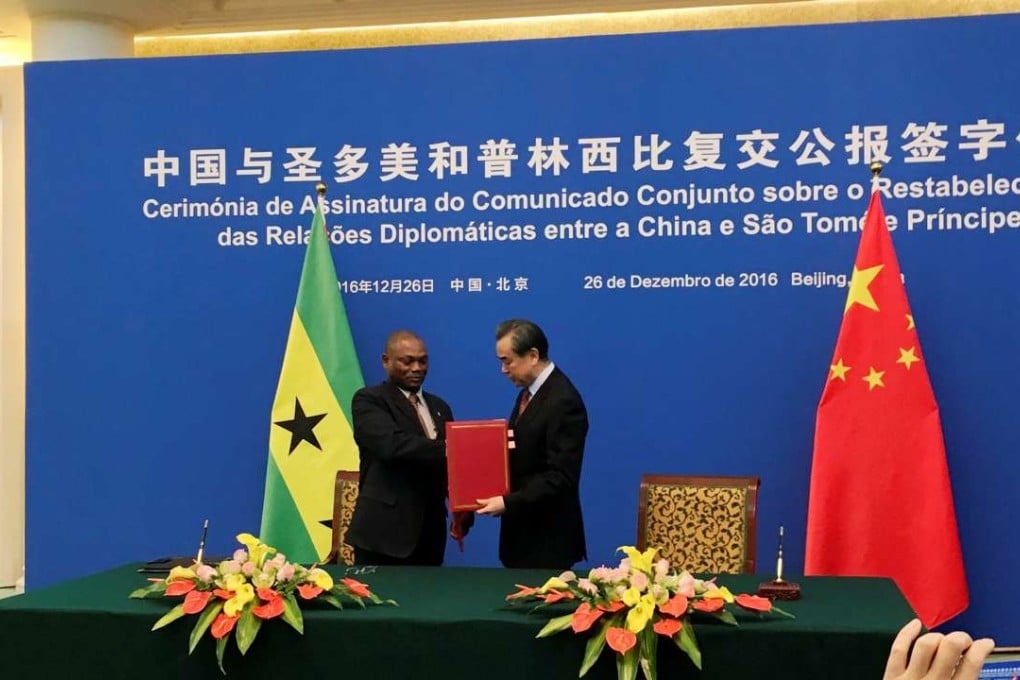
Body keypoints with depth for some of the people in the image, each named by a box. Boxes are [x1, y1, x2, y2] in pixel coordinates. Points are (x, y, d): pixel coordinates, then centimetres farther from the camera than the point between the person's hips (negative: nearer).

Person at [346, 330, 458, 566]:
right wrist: (447, 449, -27)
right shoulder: (368, 400, -4)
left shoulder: (439, 407, 18)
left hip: (430, 531, 6)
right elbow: (393, 445, -21)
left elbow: (449, 465, 16)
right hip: (384, 531, -6)